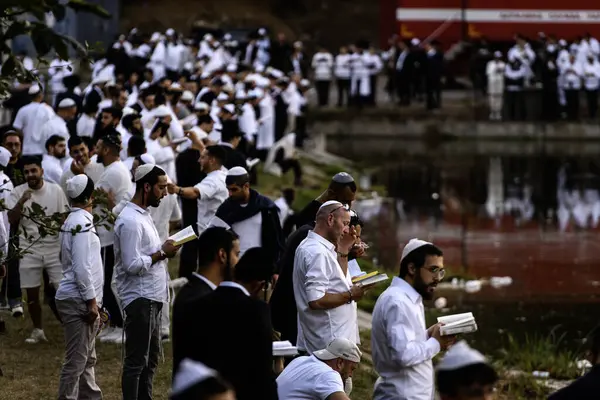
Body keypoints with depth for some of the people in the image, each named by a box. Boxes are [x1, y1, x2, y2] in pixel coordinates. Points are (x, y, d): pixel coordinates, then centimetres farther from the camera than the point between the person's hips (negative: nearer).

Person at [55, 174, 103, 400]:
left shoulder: (76, 220, 15)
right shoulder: (81, 222, -16)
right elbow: (82, 267, -21)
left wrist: (93, 300, 22)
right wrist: (91, 301, -17)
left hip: (80, 299, 10)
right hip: (78, 300, -10)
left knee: (87, 358, 17)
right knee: (76, 361, -7)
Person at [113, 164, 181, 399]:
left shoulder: (143, 216, 14)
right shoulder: (130, 221, -17)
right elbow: (132, 264, -23)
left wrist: (164, 250, 4)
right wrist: (162, 254, -15)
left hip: (152, 298, 10)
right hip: (139, 299, -10)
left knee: (151, 359, 17)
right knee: (136, 361, -6)